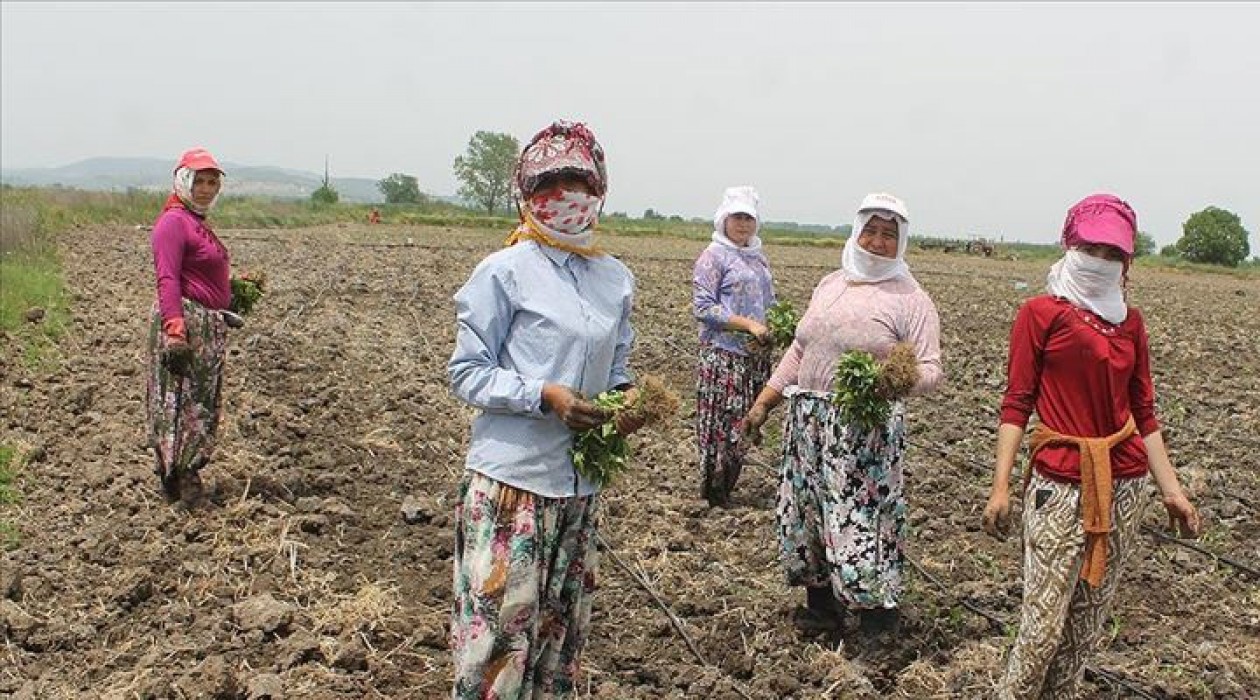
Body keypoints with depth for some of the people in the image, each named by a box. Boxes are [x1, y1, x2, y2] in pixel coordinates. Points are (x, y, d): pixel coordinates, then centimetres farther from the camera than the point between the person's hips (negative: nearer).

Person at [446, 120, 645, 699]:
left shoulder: (616, 279, 9)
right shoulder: (504, 271, -8)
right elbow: (467, 373, -7)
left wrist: (626, 394, -4)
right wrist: (546, 396, -21)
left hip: (581, 483, 6)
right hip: (511, 478, -6)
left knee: (562, 629, 16)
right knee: (498, 629, -3)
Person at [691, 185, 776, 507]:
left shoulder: (758, 257, 17)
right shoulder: (714, 256, -5)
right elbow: (702, 308, -13)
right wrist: (748, 325, -17)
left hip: (757, 355, 7)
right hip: (724, 354, -7)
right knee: (723, 423, -7)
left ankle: (726, 490, 18)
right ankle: (712, 492, 4)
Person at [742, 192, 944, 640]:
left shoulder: (911, 299, -4)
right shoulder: (830, 285, 14)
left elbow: (931, 369, -8)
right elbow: (799, 351, 18)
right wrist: (764, 402, 14)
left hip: (867, 430, -6)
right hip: (809, 419, 6)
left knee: (859, 518, -8)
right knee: (806, 510, 11)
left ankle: (877, 618, 8)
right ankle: (822, 607, 27)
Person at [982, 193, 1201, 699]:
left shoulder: (1130, 322, 13)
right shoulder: (1041, 313, -2)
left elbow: (1143, 412, 14)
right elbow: (1017, 404, -4)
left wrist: (1171, 490, 10)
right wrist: (1000, 487, -10)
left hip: (1124, 486, 5)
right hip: (1061, 485, -5)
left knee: (1089, 619, 9)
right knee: (1044, 621, -7)